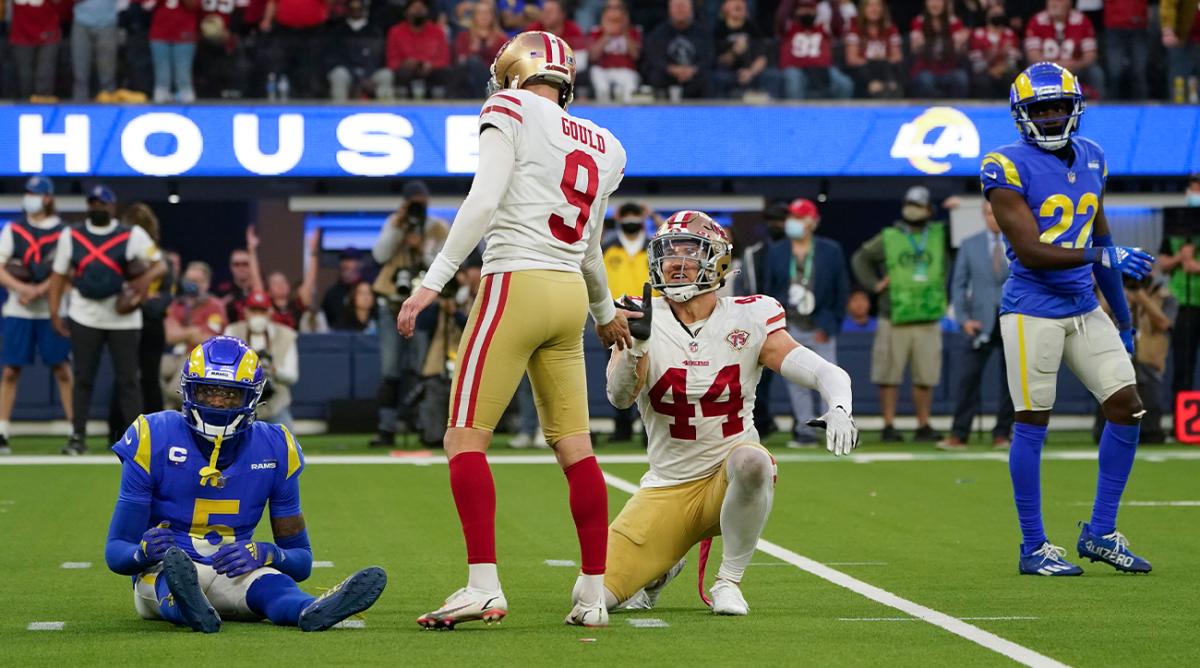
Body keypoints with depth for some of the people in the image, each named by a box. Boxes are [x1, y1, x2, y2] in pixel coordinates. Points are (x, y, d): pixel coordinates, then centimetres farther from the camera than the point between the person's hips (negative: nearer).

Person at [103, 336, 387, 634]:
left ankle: (312, 611, -70)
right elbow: (116, 551, -3)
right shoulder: (155, 439, -4)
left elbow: (300, 559, 7)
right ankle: (188, 608, -75)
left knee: (269, 583, -34)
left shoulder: (274, 449, 3)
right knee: (175, 565, -39)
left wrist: (261, 553, -17)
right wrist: (144, 551, -29)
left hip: (233, 572, 2)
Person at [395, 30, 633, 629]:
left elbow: (483, 202, -14)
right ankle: (595, 596, 11)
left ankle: (484, 586, -15)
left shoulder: (511, 110, -2)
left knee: (466, 437, -5)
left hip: (517, 284, -7)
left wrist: (434, 281, -14)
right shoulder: (603, 146, 17)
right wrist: (605, 312, 41)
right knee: (574, 445, 10)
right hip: (570, 292, 7)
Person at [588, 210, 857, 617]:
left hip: (728, 478, -1)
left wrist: (839, 411, -35)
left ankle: (729, 580, -15)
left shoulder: (747, 322, -7)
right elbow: (619, 396, -21)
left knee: (750, 460, -39)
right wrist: (636, 343, -40)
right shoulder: (645, 320, -6)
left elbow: (830, 375, -12)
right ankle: (663, 564, 23)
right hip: (667, 488, 1)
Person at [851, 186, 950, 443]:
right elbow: (860, 258, 15)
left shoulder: (940, 235, 9)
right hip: (894, 321, -1)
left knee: (926, 377, 4)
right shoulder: (888, 238, 5)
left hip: (928, 322, 1)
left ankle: (923, 426, 13)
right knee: (889, 376, 0)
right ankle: (889, 426, 6)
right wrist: (874, 284, 4)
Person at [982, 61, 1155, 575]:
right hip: (1033, 311, -7)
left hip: (1085, 309, 7)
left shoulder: (1091, 158, 10)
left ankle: (1100, 534, 14)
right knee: (1032, 422, -1)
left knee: (1127, 407, 3)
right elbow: (1030, 251, -18)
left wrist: (1123, 316, 21)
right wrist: (1106, 257, -24)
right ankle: (1033, 548, 9)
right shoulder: (1008, 167, -11)